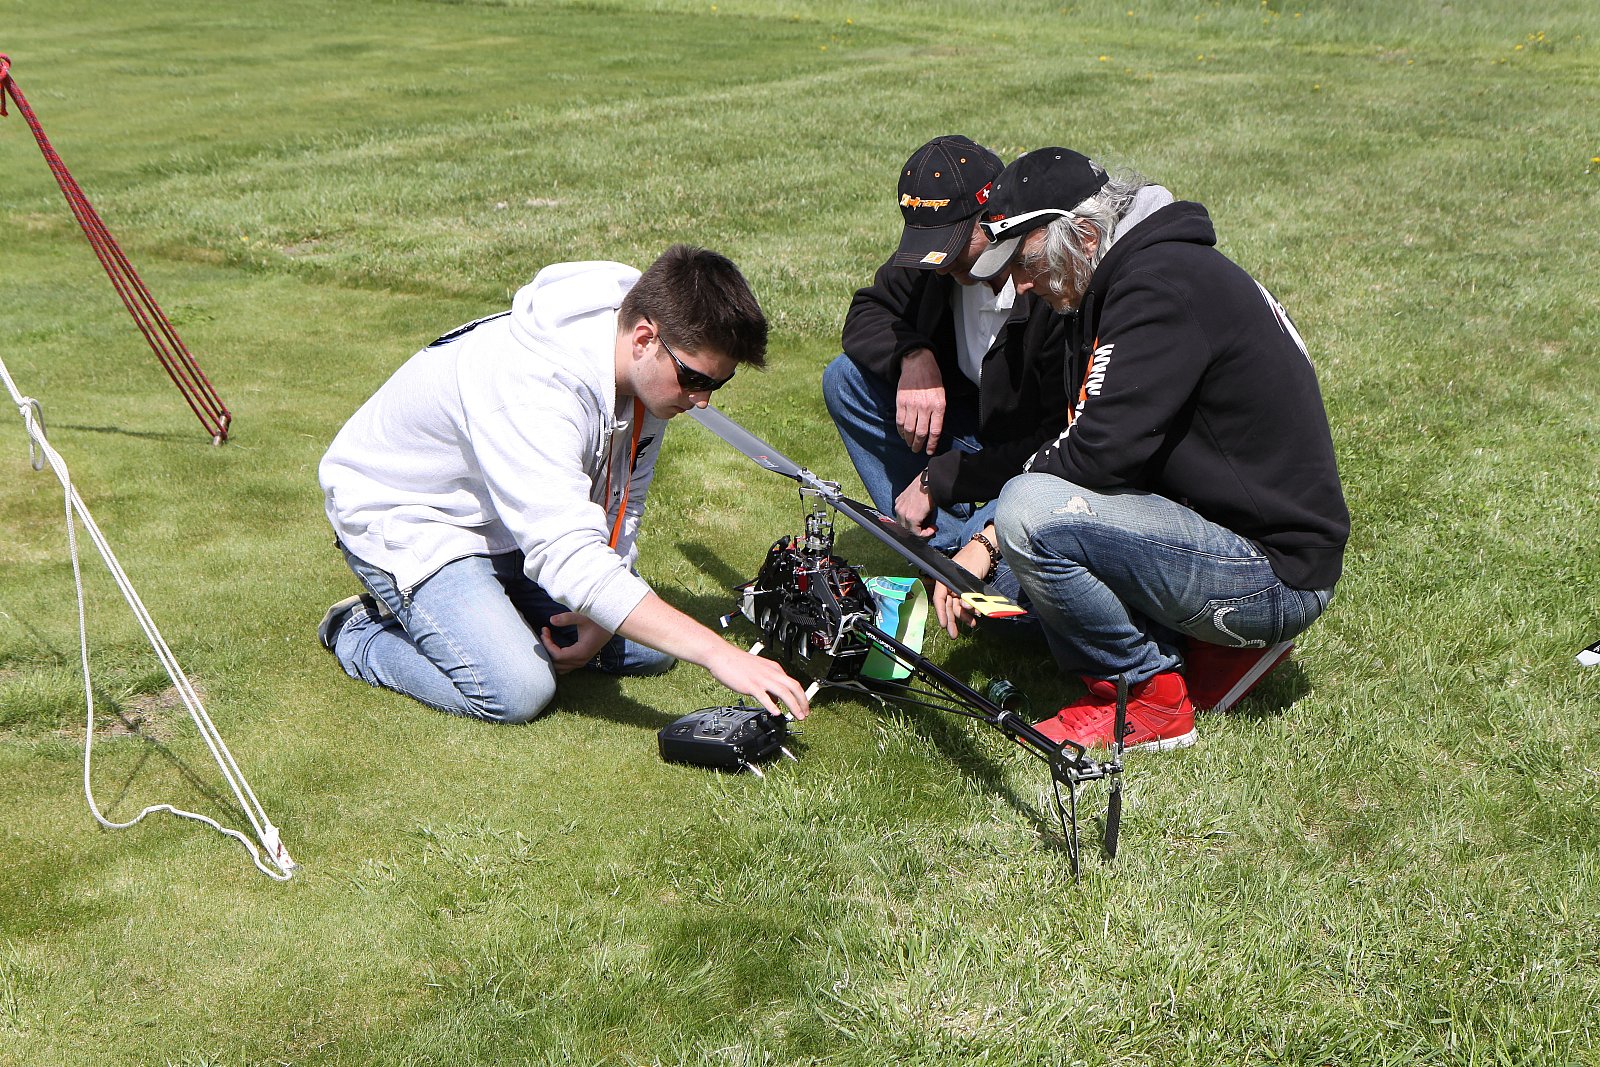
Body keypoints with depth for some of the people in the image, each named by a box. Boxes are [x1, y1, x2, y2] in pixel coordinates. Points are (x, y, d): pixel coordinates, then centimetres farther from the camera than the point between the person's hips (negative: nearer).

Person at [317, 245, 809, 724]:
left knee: (650, 650, 1)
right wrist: (719, 655, -51)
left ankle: (484, 601, 17)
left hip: (525, 513, 8)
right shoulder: (531, 391, -40)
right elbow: (573, 561, -48)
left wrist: (601, 618, -14)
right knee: (517, 694, -24)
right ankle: (361, 633, 1)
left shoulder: (650, 366, -14)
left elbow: (623, 502, 0)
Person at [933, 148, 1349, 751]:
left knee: (1027, 515, -26)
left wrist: (988, 537, -8)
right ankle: (1221, 639, 9)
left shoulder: (1164, 284, -19)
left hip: (1276, 572, -11)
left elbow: (1104, 450, -25)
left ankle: (1149, 699, -6)